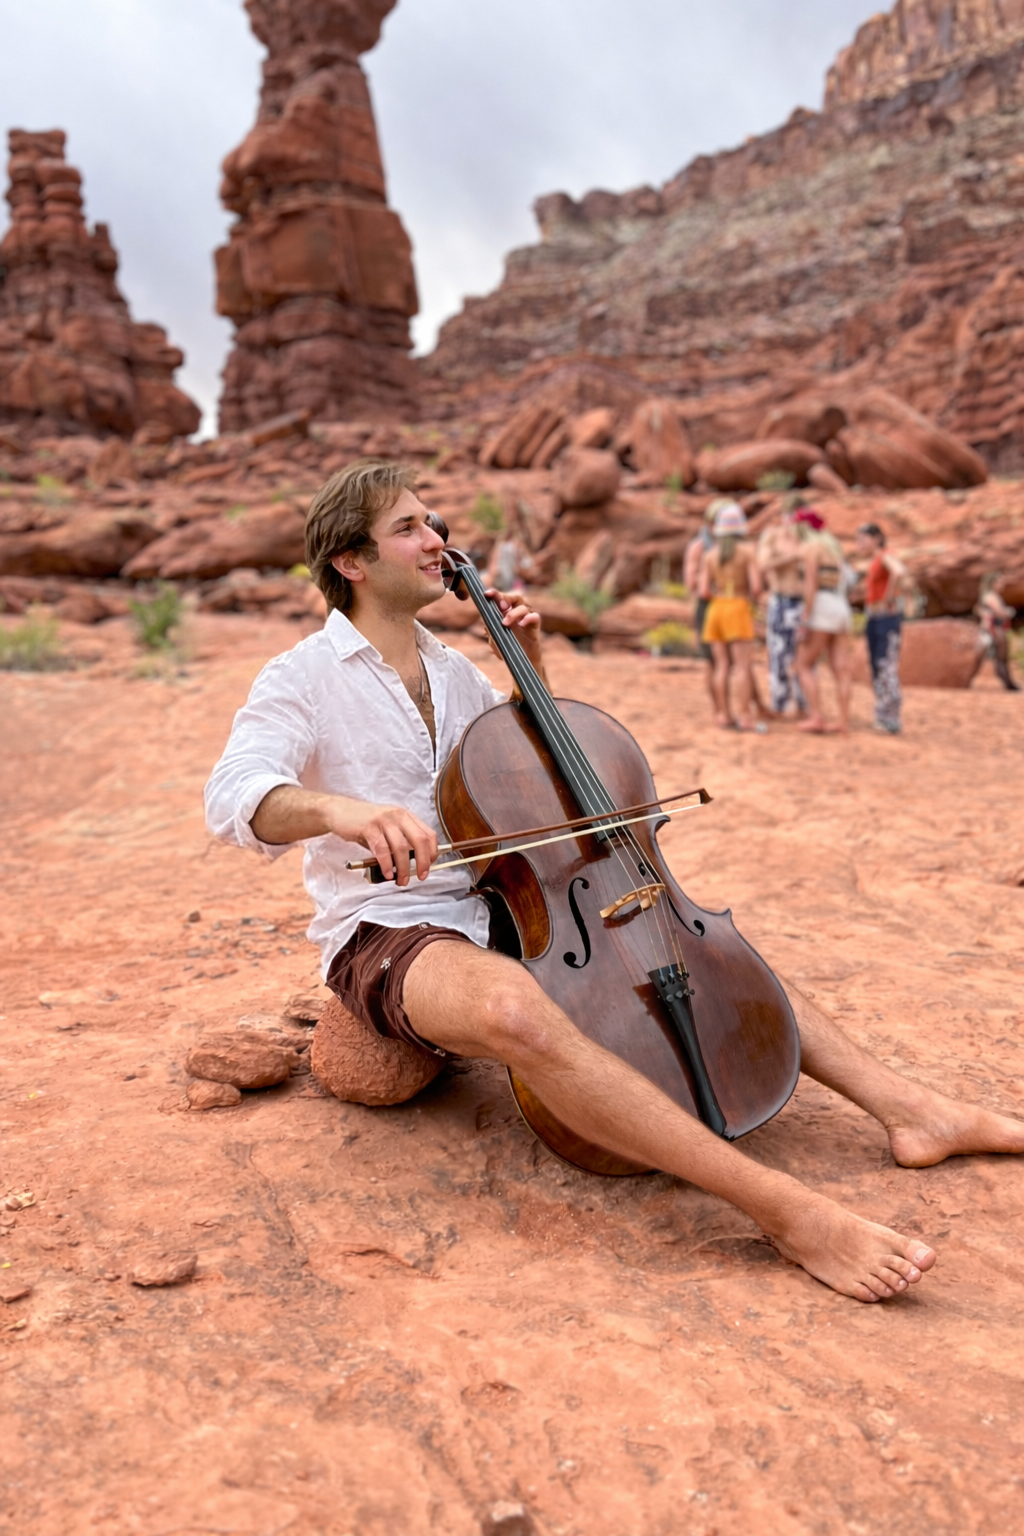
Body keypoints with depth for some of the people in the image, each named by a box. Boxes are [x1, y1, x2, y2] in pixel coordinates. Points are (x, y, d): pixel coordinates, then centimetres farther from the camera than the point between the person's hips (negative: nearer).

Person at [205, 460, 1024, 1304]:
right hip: (385, 937, -7)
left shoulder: (452, 670, 15)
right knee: (512, 1003, -40)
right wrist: (340, 807, -45)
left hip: (493, 910, 8)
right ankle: (789, 1209, -43)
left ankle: (912, 1107, 2)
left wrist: (532, 666, 9)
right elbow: (234, 793, -24)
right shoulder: (302, 678, -6)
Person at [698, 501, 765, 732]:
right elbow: (756, 586, -10)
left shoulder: (710, 555, 4)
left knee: (722, 666, 5)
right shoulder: (747, 551, -5)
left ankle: (724, 716, 4)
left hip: (716, 609, 4)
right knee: (743, 667, -6)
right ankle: (744, 718, -13)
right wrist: (752, 601, 11)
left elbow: (704, 592, 0)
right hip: (738, 609, -4)